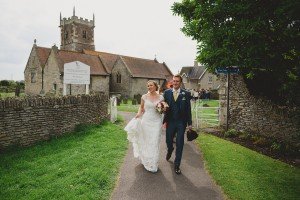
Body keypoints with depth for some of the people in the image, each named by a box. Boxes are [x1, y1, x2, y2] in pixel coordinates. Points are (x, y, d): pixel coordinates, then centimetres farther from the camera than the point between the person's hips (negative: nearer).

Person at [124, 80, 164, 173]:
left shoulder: (160, 97, 1)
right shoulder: (144, 97, 0)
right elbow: (141, 107, 11)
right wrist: (139, 113, -9)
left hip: (157, 122, 0)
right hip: (146, 121, 0)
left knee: (155, 143, 3)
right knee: (146, 141, 8)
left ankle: (153, 164, 18)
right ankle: (146, 161, 27)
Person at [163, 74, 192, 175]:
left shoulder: (186, 94, -2)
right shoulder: (167, 93, 2)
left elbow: (188, 109, -1)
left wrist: (189, 123, -1)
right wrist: (164, 120, -3)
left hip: (181, 122, -1)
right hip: (170, 122, 1)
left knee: (179, 144, 3)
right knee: (168, 141, 12)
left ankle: (176, 165, 19)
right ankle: (170, 150, 49)